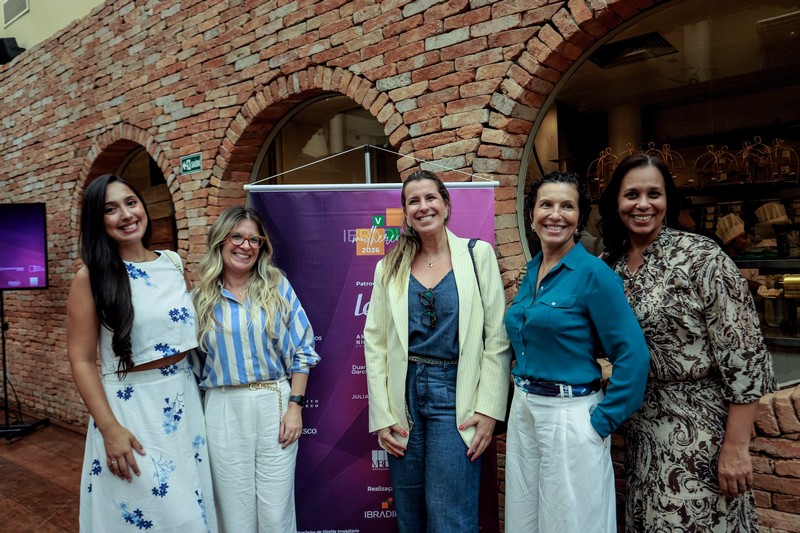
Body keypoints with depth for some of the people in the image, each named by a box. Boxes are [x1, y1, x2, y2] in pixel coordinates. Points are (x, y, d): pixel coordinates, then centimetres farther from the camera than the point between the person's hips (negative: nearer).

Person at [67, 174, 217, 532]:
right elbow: (81, 361, -10)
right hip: (130, 406, -4)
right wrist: (110, 428, -16)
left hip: (184, 398, 5)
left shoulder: (173, 263, 4)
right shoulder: (91, 276, -9)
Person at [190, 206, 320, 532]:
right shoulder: (201, 298, 4)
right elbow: (193, 361, 10)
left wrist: (295, 406, -6)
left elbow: (302, 350, 0)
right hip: (223, 410, 1)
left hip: (275, 404, -1)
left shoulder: (277, 287, 1)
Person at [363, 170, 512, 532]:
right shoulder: (390, 268, 5)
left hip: (454, 396, -3)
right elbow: (375, 343, 3)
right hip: (405, 394, 3)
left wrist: (488, 409, -8)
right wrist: (382, 417, -2)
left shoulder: (477, 254, -2)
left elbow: (498, 338, -3)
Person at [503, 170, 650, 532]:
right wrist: (523, 398, 15)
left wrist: (603, 421, -14)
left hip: (569, 416, -7)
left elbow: (633, 355, -16)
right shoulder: (532, 270, 6)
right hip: (523, 411, 7)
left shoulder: (593, 273, -15)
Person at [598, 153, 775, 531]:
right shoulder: (608, 266, 1)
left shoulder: (701, 257, -14)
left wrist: (736, 447, -16)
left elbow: (743, 355, -16)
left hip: (699, 429, -5)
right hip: (640, 427, 5)